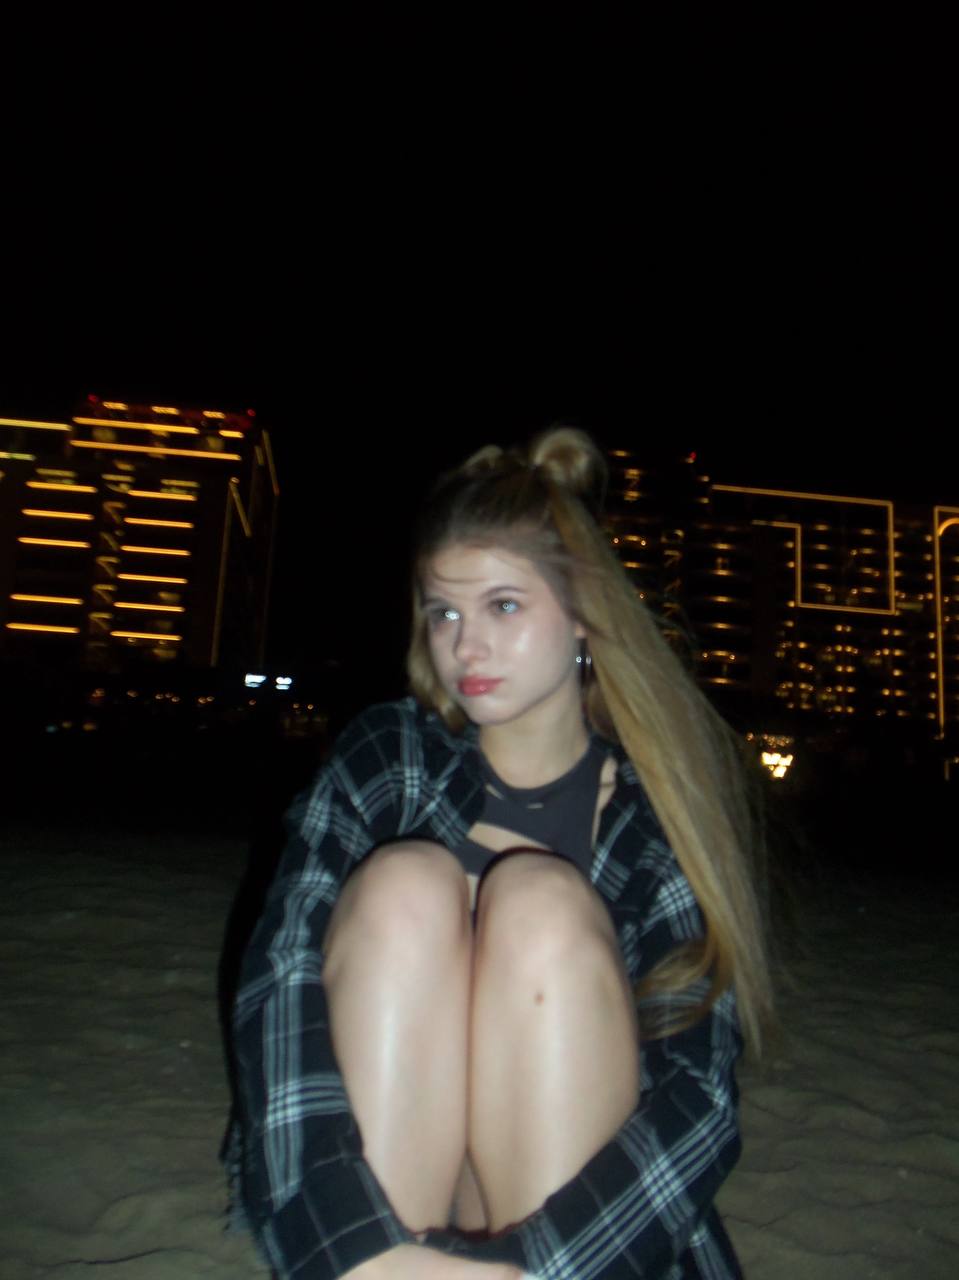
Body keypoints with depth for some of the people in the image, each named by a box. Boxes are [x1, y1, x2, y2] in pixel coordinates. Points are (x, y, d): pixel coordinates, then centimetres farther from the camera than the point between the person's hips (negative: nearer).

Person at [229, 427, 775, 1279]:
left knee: (542, 900, -26)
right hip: (391, 1162, 1)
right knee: (407, 880, -25)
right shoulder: (389, 758, -6)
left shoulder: (660, 801, -9)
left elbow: (703, 1089, -18)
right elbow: (280, 980, -20)